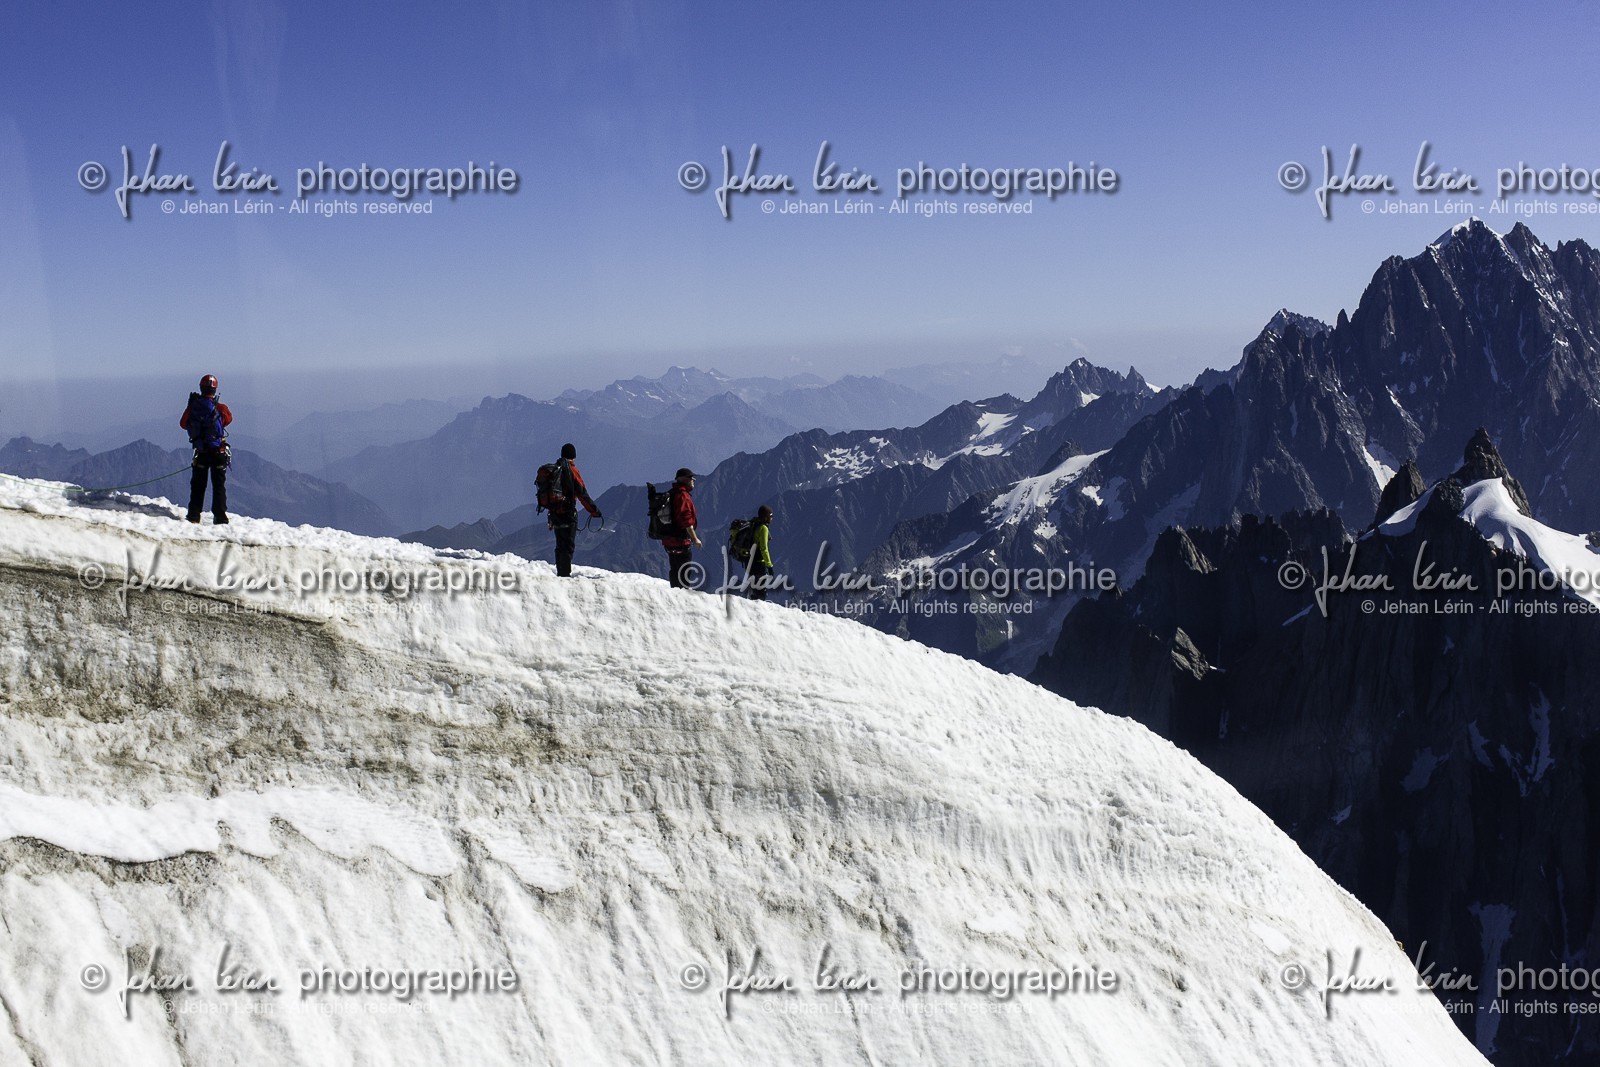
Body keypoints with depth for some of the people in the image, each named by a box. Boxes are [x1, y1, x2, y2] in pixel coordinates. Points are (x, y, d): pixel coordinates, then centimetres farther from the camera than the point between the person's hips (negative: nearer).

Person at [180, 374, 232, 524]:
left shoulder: (193, 407, -6)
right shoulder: (220, 408, -11)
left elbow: (183, 424, 7)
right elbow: (228, 418, 9)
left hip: (201, 452, 2)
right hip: (218, 452, -1)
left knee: (197, 485, 13)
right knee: (219, 485, 5)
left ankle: (194, 515, 11)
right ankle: (220, 517, 0)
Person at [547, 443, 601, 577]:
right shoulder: (571, 469, -9)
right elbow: (582, 493, -14)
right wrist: (594, 511, -10)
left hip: (554, 512, 7)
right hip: (568, 512, -7)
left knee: (560, 545, 15)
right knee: (568, 545, -6)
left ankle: (560, 573, 20)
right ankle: (565, 574, -11)